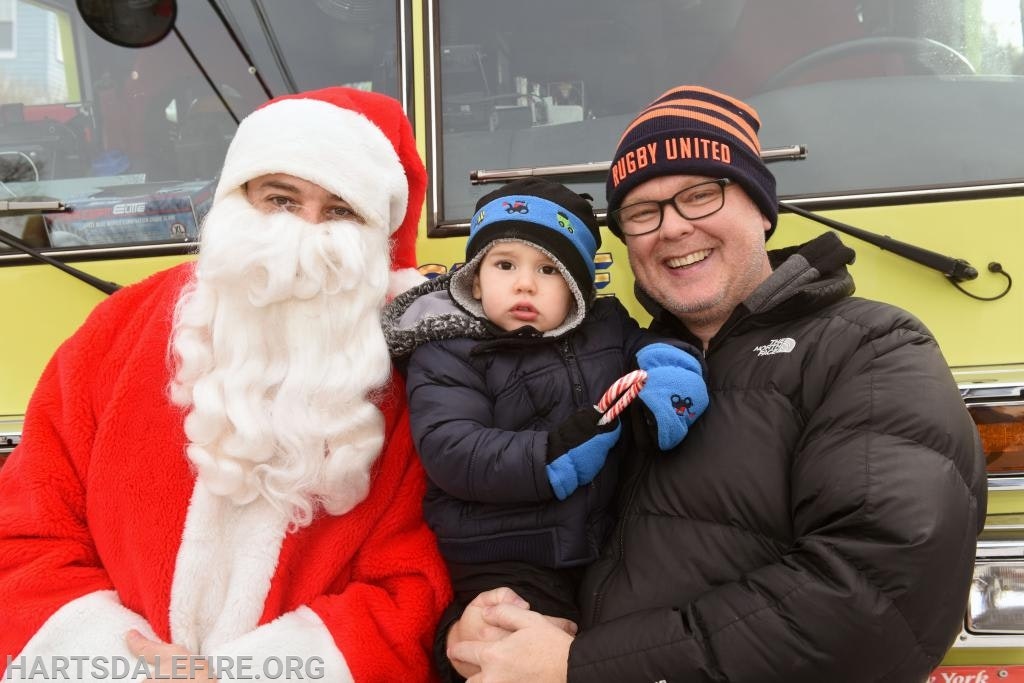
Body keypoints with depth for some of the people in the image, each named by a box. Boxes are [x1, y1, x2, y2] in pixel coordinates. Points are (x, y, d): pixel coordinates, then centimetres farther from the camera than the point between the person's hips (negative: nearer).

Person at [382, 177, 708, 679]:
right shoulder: (449, 356, -6)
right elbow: (449, 453, -17)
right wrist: (552, 457, -25)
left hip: (612, 557, 5)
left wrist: (667, 366, -19)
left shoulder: (607, 328, 7)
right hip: (507, 568, -4)